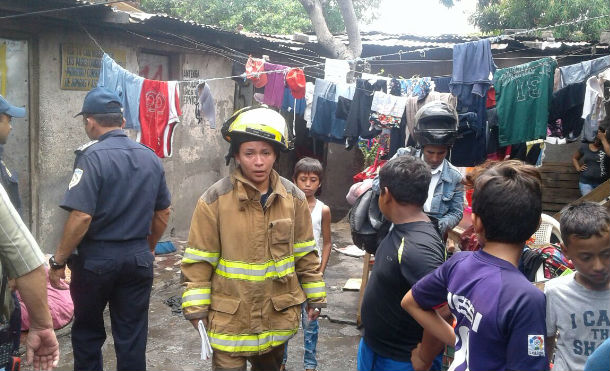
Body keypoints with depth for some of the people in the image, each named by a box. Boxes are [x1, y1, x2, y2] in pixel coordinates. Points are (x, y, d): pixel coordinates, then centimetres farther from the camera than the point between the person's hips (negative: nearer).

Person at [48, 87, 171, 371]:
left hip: (96, 258, -4)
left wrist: (58, 261, -12)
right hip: (138, 258, 5)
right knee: (132, 336, 10)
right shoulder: (150, 157, 5)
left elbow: (81, 216, -22)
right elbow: (163, 213, 12)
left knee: (87, 332, 16)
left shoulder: (92, 156, -15)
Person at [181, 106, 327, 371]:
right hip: (230, 316, -3)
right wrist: (196, 308, -8)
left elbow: (305, 252, 5)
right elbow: (198, 260, -8)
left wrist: (315, 297, 7)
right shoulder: (214, 199, -13)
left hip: (279, 313, 4)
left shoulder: (293, 197, -3)